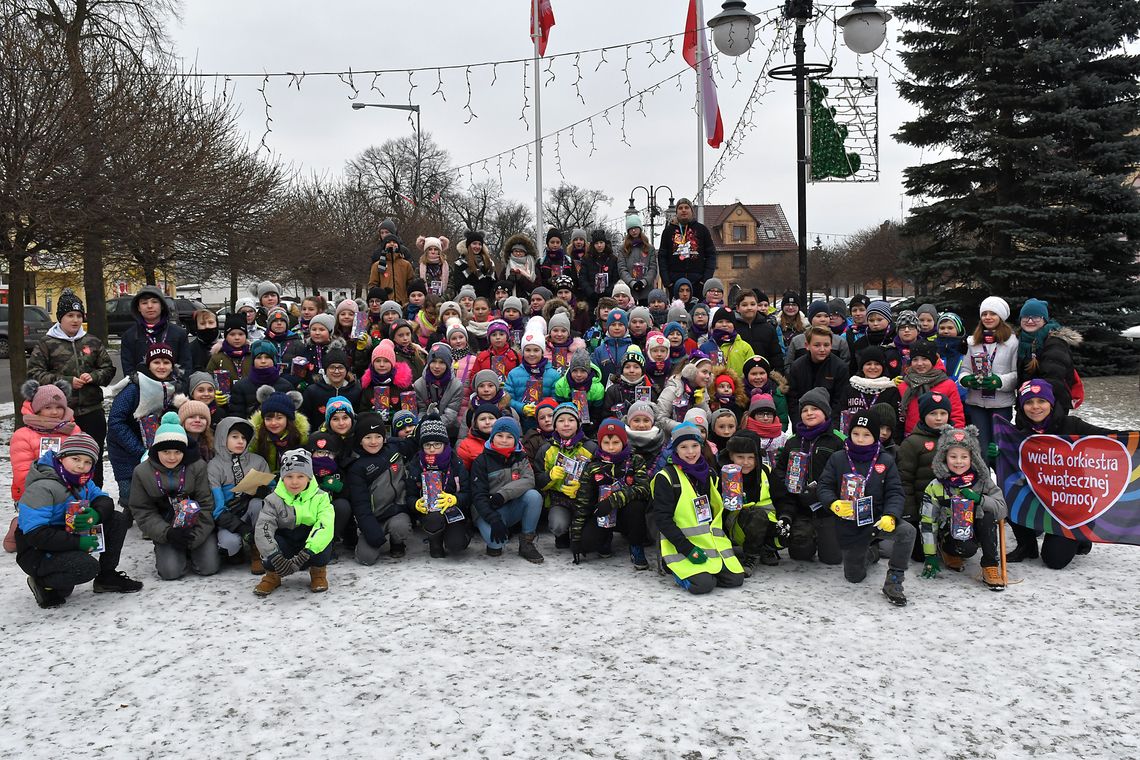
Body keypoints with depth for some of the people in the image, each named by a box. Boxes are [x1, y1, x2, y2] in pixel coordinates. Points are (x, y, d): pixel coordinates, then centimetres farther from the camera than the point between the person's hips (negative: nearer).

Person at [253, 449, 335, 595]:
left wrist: (306, 553, -41)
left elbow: (325, 526, -27)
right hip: (285, 553, 1)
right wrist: (276, 558, -37)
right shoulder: (274, 500, -9)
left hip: (312, 552, -1)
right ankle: (272, 576, -1)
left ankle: (318, 572, -2)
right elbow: (262, 530, -21)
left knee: (324, 538, -33)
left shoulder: (320, 497, -11)